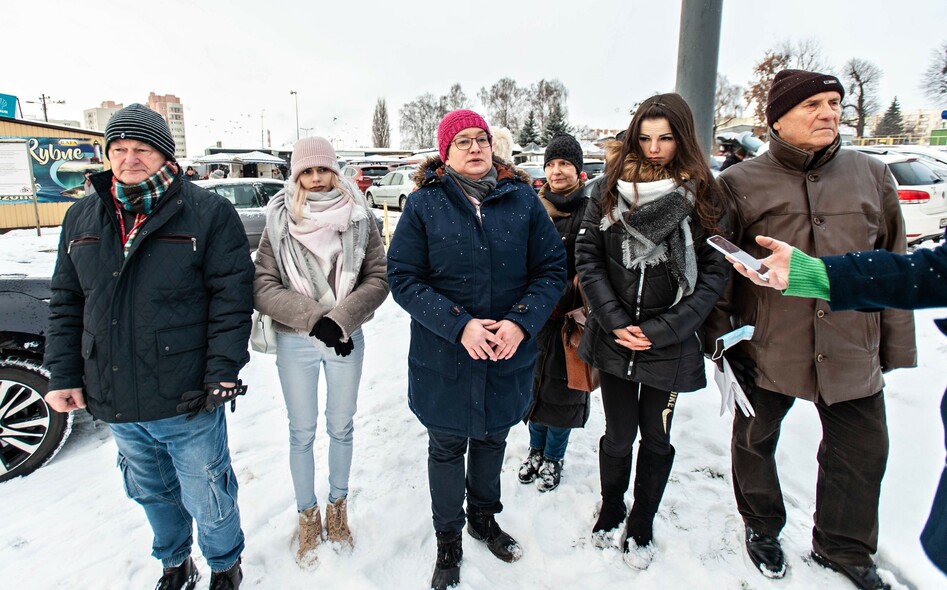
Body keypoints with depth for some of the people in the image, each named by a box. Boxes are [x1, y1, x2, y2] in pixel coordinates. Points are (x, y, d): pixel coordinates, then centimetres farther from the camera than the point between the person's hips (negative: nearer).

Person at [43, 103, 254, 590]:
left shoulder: (208, 213, -7)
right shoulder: (82, 218, 9)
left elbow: (231, 298, -12)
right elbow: (65, 304, 12)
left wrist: (221, 375, -17)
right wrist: (64, 376, 6)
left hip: (187, 403, -5)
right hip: (114, 404, 5)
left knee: (207, 498, 10)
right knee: (152, 494, 23)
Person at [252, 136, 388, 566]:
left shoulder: (357, 217, -4)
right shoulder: (280, 221, -5)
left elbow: (379, 277, -6)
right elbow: (263, 287, -9)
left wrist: (340, 319, -18)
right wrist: (315, 317, -20)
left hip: (347, 340, 1)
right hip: (294, 343, 0)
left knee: (341, 428, 16)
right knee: (302, 433, 13)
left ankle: (338, 506, 40)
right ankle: (307, 515, 36)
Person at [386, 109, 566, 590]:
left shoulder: (522, 199, -2)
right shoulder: (424, 204, -7)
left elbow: (552, 269, -2)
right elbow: (403, 278, -10)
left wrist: (521, 322, -18)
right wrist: (459, 325, -21)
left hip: (509, 355, 2)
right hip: (443, 357, -2)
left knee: (492, 438, 22)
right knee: (447, 447, 15)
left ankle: (484, 517, 50)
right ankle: (448, 539, 40)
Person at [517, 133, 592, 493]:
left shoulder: (589, 211, -6)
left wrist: (561, 301, -16)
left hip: (570, 315, -3)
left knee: (562, 385, 7)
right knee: (533, 381, 14)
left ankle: (553, 458, 28)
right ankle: (536, 450, 35)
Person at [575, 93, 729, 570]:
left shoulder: (704, 195, -3)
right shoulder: (610, 187, 0)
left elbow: (714, 275, -6)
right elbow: (588, 258, -1)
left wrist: (658, 330, -13)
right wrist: (615, 321, -11)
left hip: (671, 346, 0)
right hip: (614, 340, 1)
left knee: (656, 440, 13)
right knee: (618, 436, 11)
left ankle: (641, 525, 38)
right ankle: (610, 510, 40)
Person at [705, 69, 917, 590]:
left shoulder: (871, 176, 5)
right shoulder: (739, 184, -5)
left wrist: (895, 345, 8)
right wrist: (720, 337, -7)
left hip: (851, 352, 3)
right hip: (765, 350, -2)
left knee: (862, 452, 14)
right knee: (754, 443, 15)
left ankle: (842, 545, 41)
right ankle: (762, 528, 43)